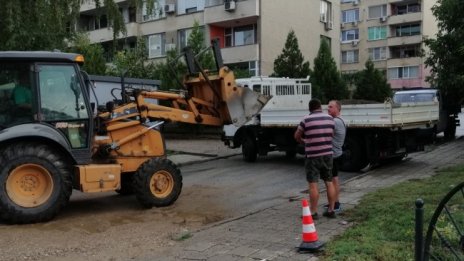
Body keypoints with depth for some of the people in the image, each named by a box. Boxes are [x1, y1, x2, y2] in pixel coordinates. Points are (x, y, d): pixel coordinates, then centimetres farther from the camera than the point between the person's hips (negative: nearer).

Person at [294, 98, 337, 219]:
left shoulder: (306, 119, -8)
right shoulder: (330, 118, 4)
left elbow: (297, 136, 3)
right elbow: (332, 135, 15)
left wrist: (303, 142, 23)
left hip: (312, 156, -5)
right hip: (328, 154, 5)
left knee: (313, 184, -1)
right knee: (329, 182, 11)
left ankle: (313, 212, 2)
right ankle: (331, 210, 16)